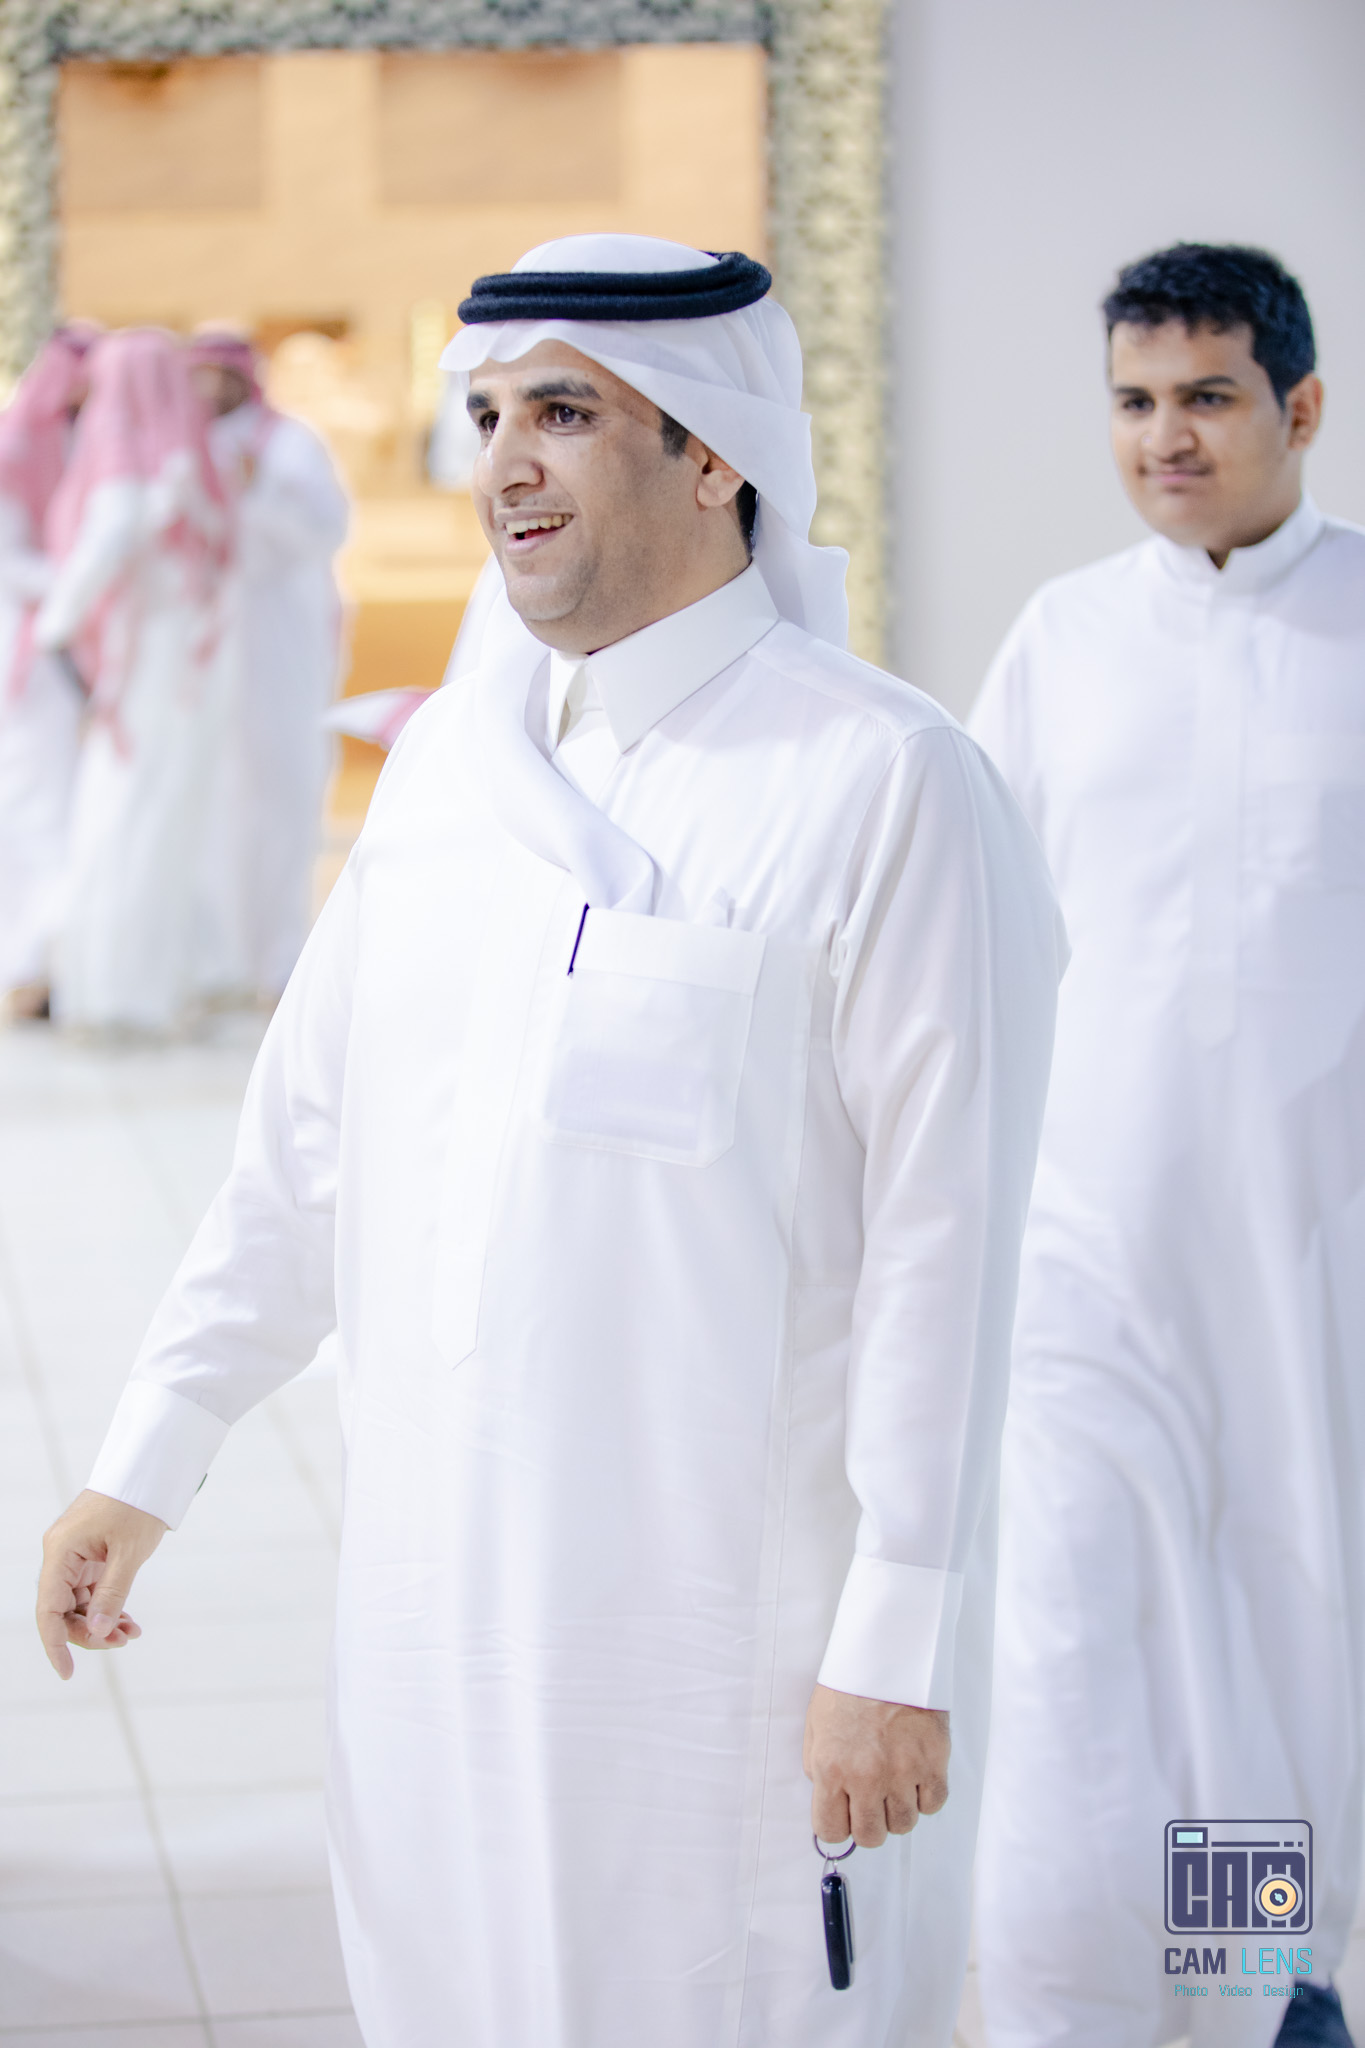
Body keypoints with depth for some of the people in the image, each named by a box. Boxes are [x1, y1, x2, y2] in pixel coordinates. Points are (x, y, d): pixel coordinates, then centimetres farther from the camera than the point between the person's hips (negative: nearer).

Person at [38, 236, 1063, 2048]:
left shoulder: (884, 783, -11)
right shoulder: (446, 757, 9)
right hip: (438, 1600, 6)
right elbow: (305, 1139, 15)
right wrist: (145, 1469, 16)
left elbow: (944, 1239, -13)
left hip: (731, 1627, -6)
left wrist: (899, 1648, -14)